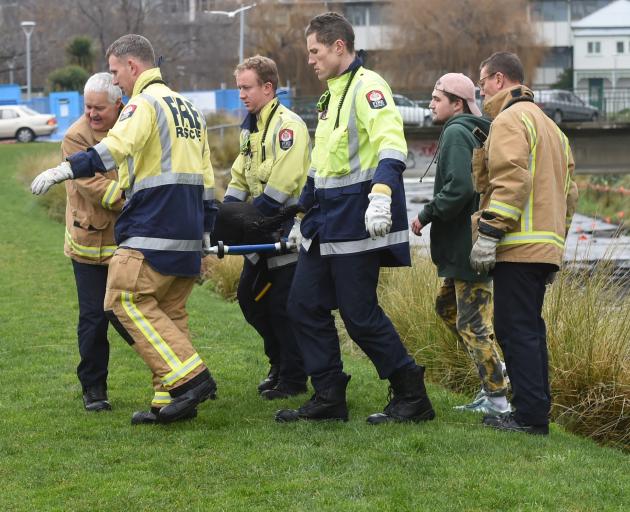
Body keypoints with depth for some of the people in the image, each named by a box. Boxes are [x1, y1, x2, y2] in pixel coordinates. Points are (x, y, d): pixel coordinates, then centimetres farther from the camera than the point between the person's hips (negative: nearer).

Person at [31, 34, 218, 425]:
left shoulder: (146, 103, -7)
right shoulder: (188, 109, 21)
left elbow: (116, 147, -28)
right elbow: (206, 177, 22)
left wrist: (66, 170, -33)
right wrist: (205, 234, 26)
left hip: (152, 231, -9)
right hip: (189, 232, 9)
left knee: (126, 300, -7)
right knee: (170, 311, 11)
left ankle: (189, 378, -15)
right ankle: (172, 402, 9)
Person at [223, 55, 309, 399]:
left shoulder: (287, 125, -17)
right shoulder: (251, 126, 13)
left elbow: (282, 185, -25)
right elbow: (240, 176, 17)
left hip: (288, 232, -9)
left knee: (282, 307, -5)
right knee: (249, 297, 12)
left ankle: (293, 379, 6)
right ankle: (279, 363, 25)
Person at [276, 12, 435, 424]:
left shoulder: (367, 87, -12)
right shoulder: (333, 94, 19)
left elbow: (392, 146, -26)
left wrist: (381, 194, -40)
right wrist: (306, 215, 30)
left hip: (356, 221, -10)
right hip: (327, 225, 10)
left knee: (360, 314, -6)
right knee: (305, 305, 7)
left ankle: (413, 398, 5)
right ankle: (329, 398, 14)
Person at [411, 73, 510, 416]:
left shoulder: (456, 132, -13)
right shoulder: (474, 132, 17)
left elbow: (459, 188, -24)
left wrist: (426, 215, -13)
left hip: (468, 245, -11)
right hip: (468, 245, 11)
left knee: (472, 321, -6)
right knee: (447, 306, 20)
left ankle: (496, 398, -2)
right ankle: (494, 372, 20)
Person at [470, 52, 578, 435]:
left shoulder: (509, 120, -7)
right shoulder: (549, 125, 24)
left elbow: (510, 181, -20)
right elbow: (570, 191, 24)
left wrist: (488, 233, -20)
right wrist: (557, 241, 26)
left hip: (518, 246, -10)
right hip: (547, 245, 10)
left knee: (516, 329, -8)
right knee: (529, 328, 15)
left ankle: (531, 415, -9)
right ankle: (536, 411, 18)